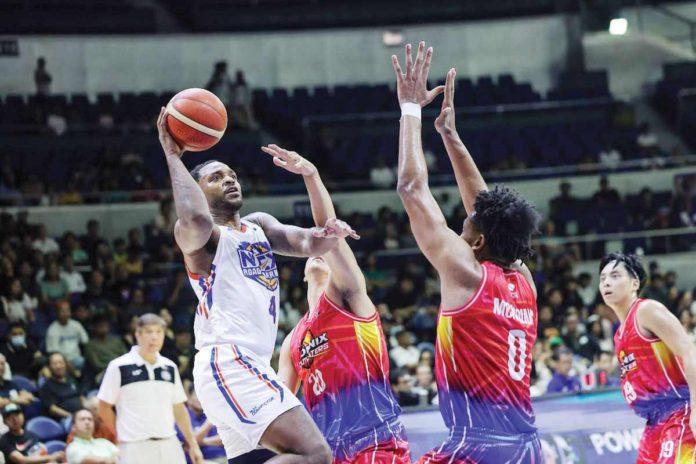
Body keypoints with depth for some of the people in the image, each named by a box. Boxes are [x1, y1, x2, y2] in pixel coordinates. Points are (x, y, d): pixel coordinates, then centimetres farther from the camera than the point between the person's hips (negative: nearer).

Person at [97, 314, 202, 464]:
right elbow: (104, 407, 0)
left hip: (169, 445, 5)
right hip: (136, 447, -5)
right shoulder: (119, 367, -5)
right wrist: (122, 436, 1)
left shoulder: (170, 367, 11)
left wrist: (193, 444, 13)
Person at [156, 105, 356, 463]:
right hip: (228, 363, -10)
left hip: (248, 366, 10)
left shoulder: (258, 225, 25)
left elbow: (306, 244, 9)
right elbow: (197, 220, -27)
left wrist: (330, 234, -15)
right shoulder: (197, 234, -1)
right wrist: (172, 156, -16)